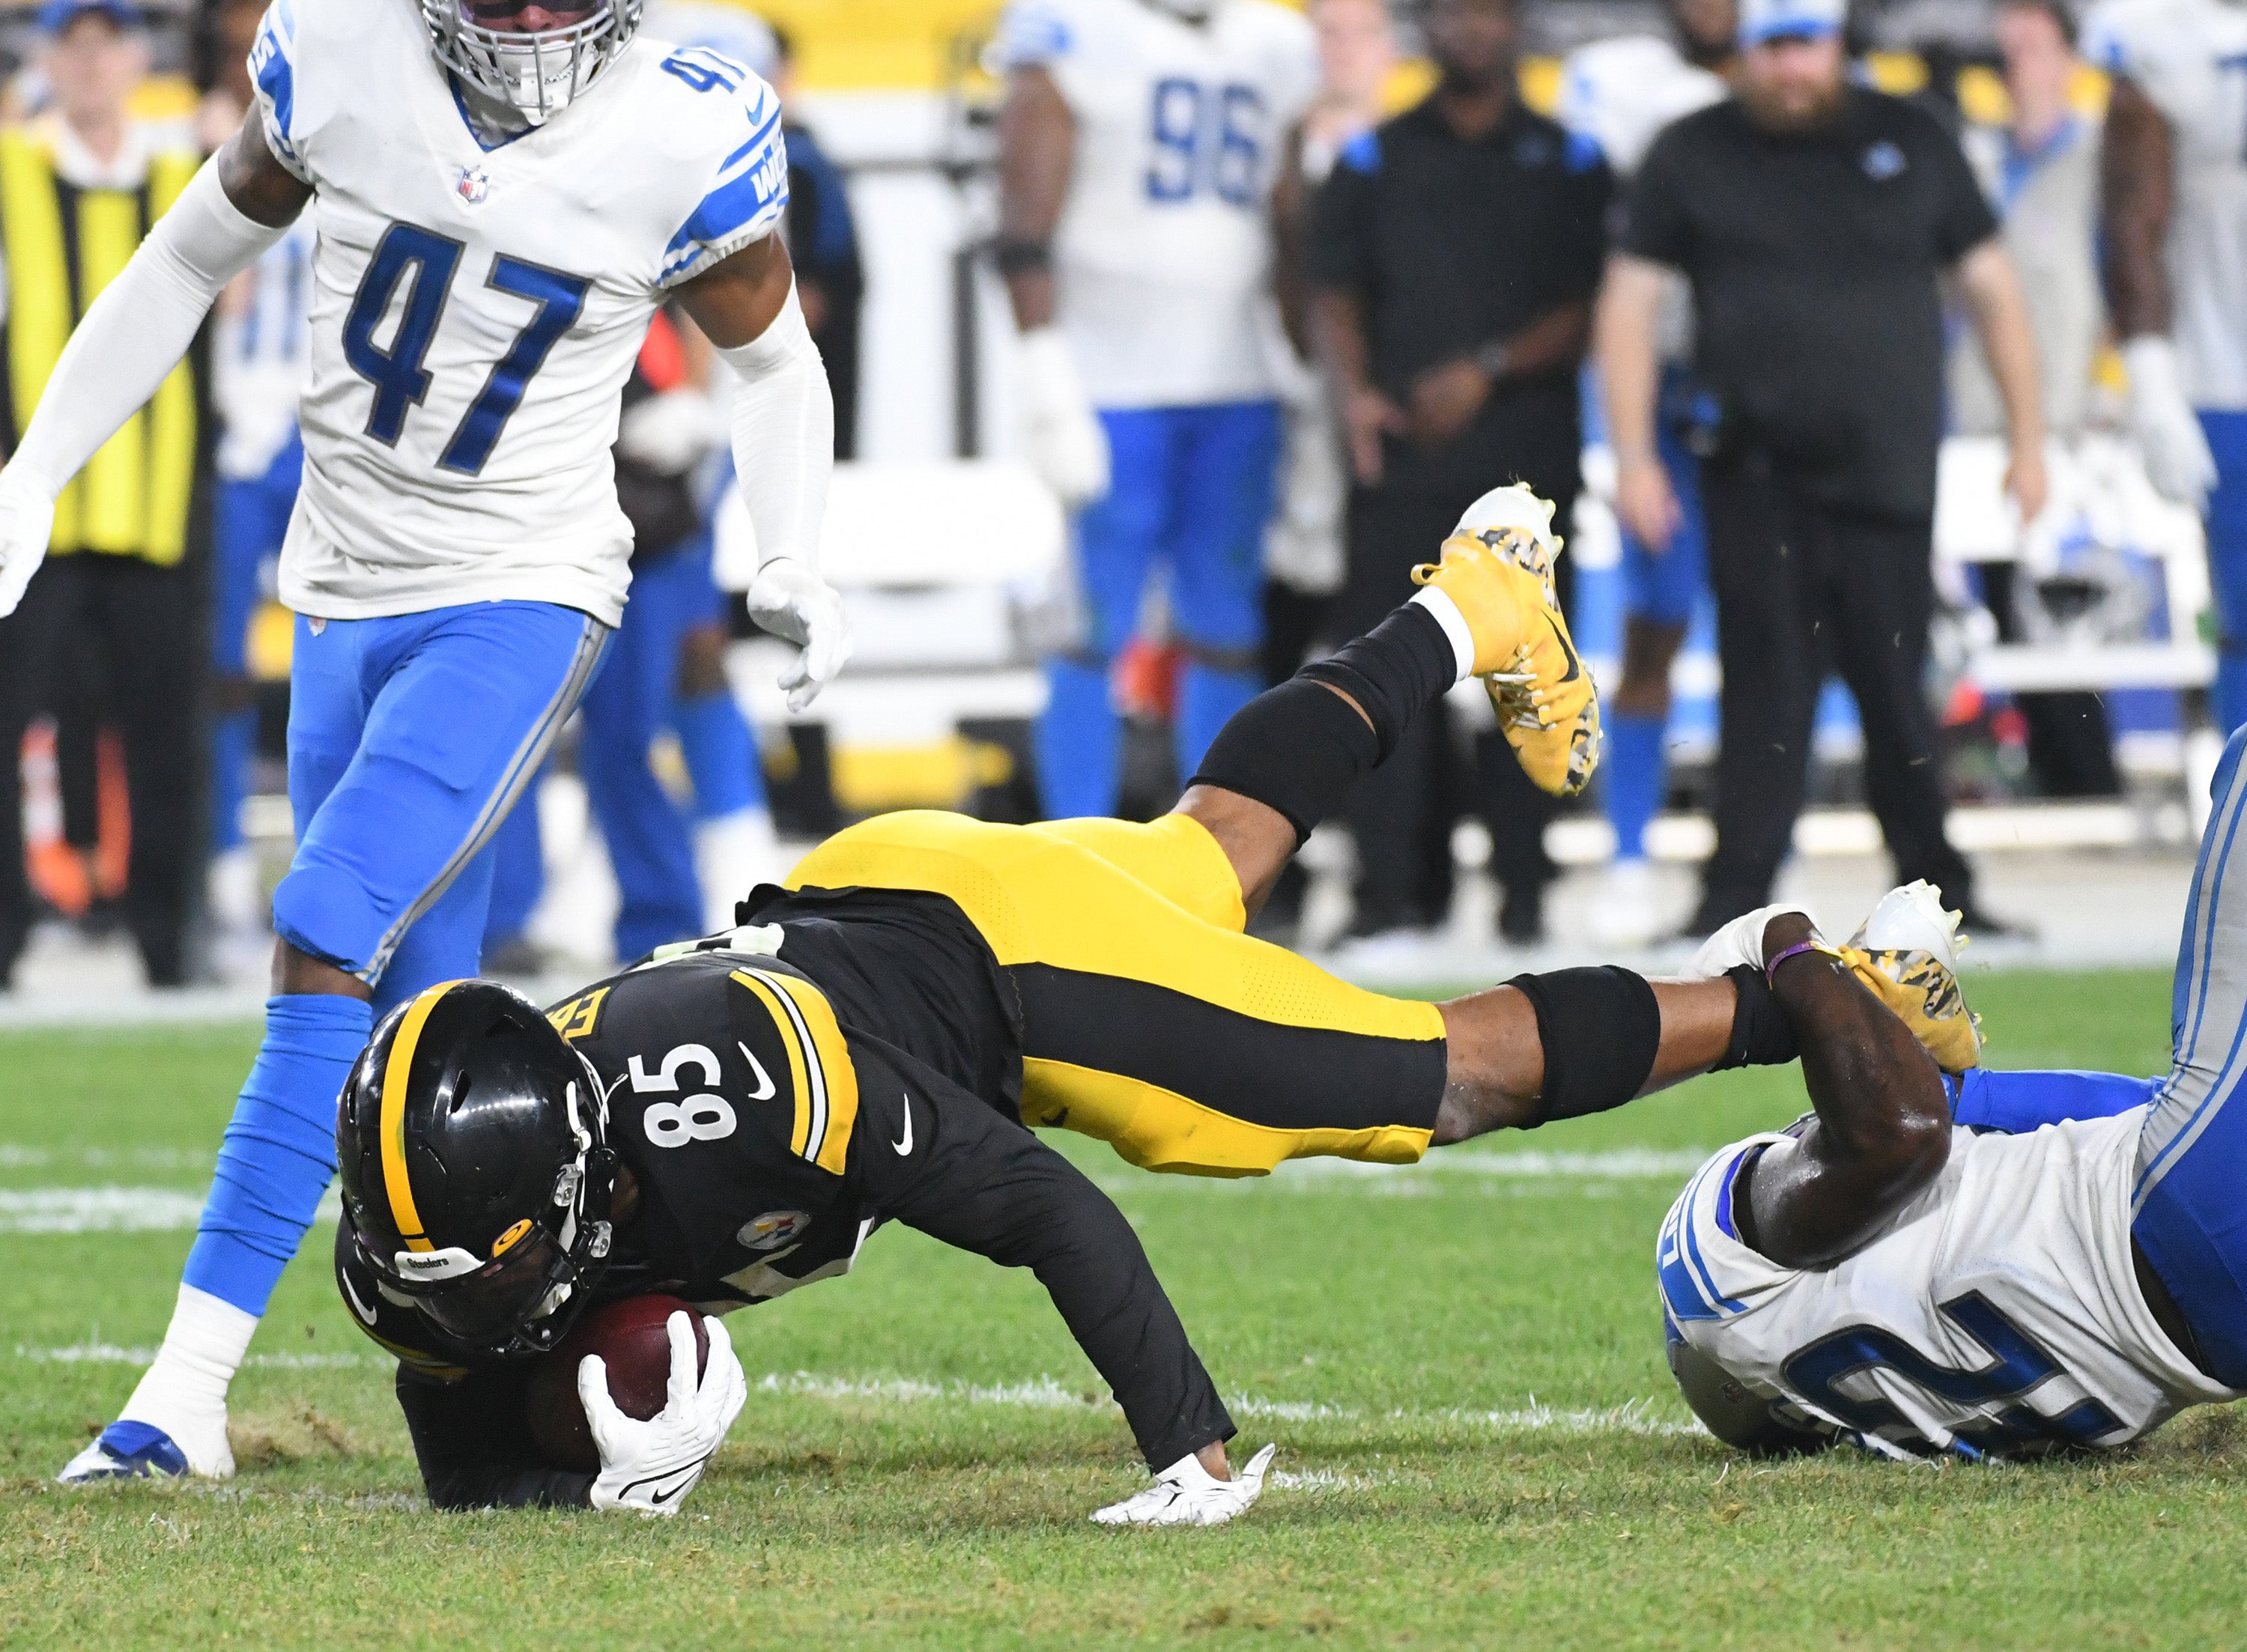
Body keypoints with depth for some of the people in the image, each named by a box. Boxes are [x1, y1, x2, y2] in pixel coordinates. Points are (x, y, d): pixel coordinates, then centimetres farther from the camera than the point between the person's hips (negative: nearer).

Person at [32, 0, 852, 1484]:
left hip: (520, 599, -5)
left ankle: (191, 1388, -20)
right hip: (348, 589, 5)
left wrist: (793, 564, -11)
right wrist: (31, 483, 8)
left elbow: (773, 358, 4)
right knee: (420, 1011, 9)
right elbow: (187, 267, 7)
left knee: (329, 945, -19)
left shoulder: (685, 144, -15)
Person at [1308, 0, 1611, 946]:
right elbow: (1334, 292, 8)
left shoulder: (1565, 164, 11)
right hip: (1399, 458, 0)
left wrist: (1488, 371, -9)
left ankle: (1524, 891, 2)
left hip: (1526, 453, 0)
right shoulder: (1375, 159, 13)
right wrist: (1353, 392, -11)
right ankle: (1394, 891, -5)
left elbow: (1590, 308, 4)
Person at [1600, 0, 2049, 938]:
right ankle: (1735, 898, -3)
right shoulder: (1691, 157, 7)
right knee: (1766, 687, -6)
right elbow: (1628, 304, 7)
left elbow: (1989, 287, 14)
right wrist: (1634, 457, -2)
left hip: (1889, 471, 1)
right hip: (1756, 481, -1)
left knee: (1896, 688, 1)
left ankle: (1933, 886, 12)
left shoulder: (1910, 143, 10)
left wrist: (2028, 441, 10)